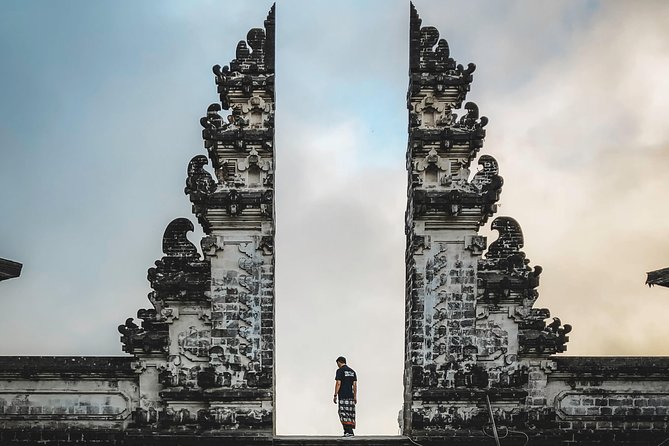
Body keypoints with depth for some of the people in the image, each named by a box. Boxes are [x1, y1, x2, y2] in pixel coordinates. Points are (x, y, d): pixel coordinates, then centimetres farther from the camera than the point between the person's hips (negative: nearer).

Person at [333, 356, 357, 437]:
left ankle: (349, 431, -18)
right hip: (351, 396, 7)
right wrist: (355, 396, 15)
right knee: (350, 414, 8)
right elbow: (355, 384, 13)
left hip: (343, 396, -7)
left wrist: (335, 395, -8)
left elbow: (338, 383, -10)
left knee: (344, 414, -8)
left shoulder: (340, 370, -4)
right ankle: (348, 431, 8)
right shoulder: (352, 371, 16)